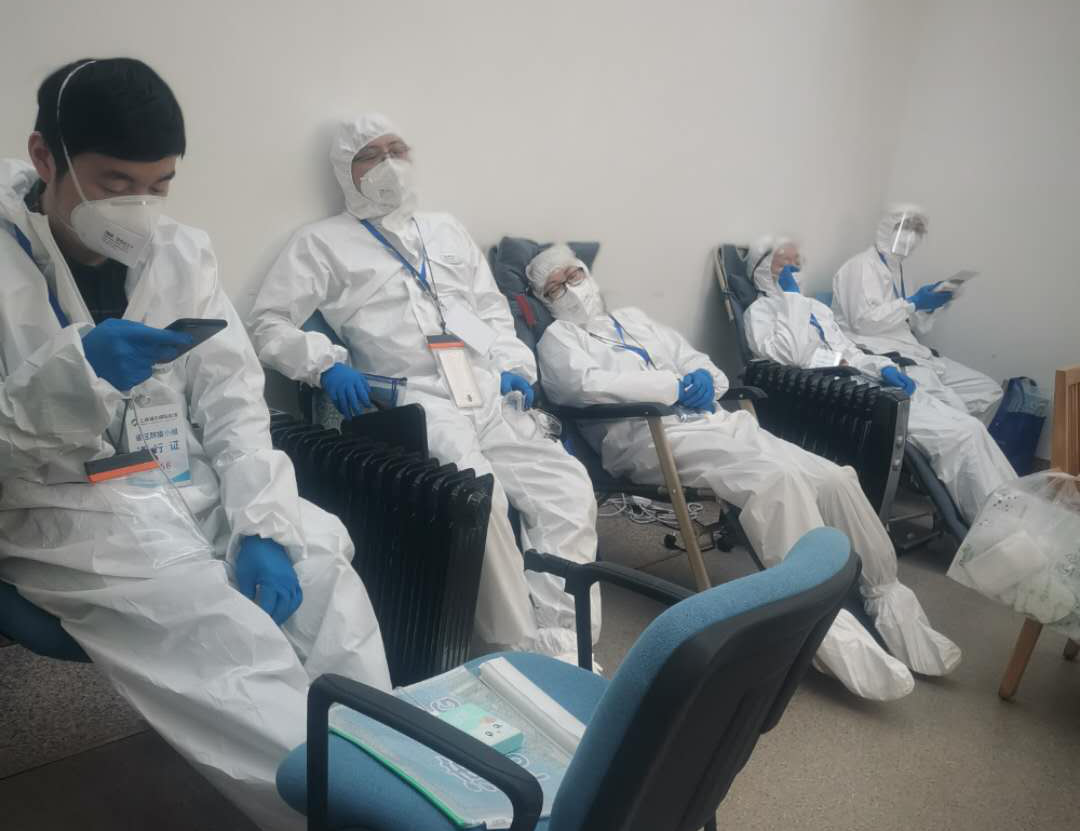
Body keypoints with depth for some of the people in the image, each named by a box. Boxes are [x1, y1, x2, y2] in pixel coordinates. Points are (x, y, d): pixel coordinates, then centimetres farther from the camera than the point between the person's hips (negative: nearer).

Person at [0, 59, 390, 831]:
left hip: (198, 494, 4)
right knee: (233, 647, -27)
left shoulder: (183, 252, 6)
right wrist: (74, 373, -26)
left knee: (325, 577, -21)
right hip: (68, 515, -3)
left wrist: (262, 526, -12)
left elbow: (234, 403, 3)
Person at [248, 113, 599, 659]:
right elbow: (268, 324, 8)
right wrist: (326, 364, -11)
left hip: (491, 395, 5)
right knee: (479, 494, -32)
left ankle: (560, 644, -13)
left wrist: (514, 365, 9)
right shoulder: (323, 242, 14)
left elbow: (493, 309, 28)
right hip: (415, 401, -5)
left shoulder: (445, 230, 29)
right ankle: (519, 650, -17)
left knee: (568, 487, -18)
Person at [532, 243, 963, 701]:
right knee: (777, 480, -32)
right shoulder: (558, 339, 10)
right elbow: (590, 384, -14)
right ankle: (830, 630, -28)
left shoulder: (634, 319, 28)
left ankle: (887, 598, 1)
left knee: (836, 479, -13)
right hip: (657, 436, -6)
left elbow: (709, 371, 24)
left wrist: (703, 380, -1)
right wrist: (677, 386, -9)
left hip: (715, 420, 7)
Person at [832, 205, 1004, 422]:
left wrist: (931, 304, 6)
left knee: (988, 391, 1)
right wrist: (912, 303, -13)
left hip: (909, 351, 10)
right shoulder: (862, 266, -4)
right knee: (951, 410, -26)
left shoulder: (896, 269, 24)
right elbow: (863, 320, -18)